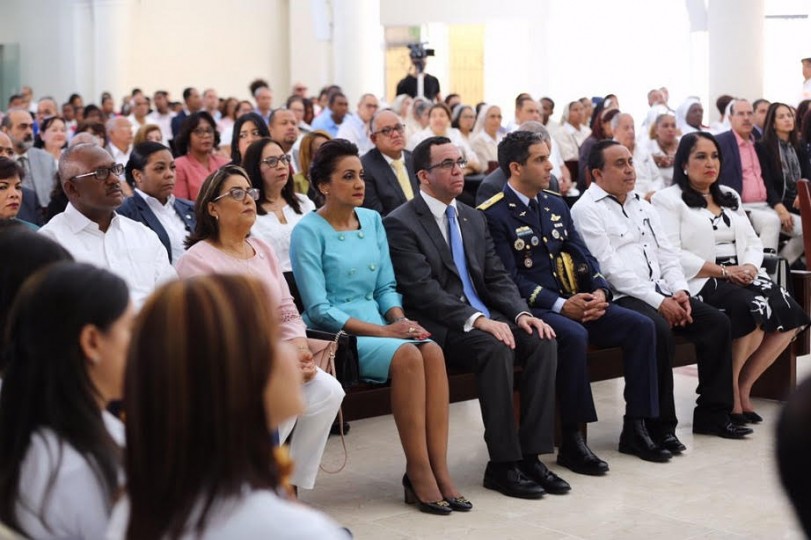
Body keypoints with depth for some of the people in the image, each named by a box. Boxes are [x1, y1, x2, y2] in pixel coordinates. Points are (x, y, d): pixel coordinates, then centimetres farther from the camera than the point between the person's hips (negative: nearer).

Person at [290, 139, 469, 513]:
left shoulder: (372, 220, 12)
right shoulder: (309, 231, -6)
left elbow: (386, 287, 14)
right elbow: (319, 309, -12)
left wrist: (400, 319, -8)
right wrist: (383, 331, -18)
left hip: (378, 326, 6)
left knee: (432, 351, -25)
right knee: (406, 356, -31)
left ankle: (439, 470, -24)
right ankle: (417, 474, -24)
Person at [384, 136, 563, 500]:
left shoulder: (474, 219, 18)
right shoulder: (400, 224, -5)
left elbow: (497, 278, 14)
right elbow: (422, 290, -16)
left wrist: (522, 313, -6)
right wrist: (477, 320, -26)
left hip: (485, 318, 7)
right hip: (439, 328, -7)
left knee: (542, 341, -18)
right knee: (496, 349, -32)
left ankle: (530, 455, -15)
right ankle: (502, 464, -23)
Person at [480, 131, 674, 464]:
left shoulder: (555, 205, 17)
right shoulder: (493, 215, -7)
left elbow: (582, 256, 15)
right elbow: (509, 279, -14)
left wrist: (599, 291, -6)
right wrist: (560, 305, -22)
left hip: (574, 301, 8)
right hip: (530, 309, -7)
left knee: (640, 326, -9)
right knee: (574, 336, -36)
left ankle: (636, 427, -3)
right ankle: (571, 440, -24)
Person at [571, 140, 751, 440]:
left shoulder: (642, 206, 22)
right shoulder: (586, 210, -4)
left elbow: (667, 254, 18)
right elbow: (610, 268, -13)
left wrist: (679, 291, -2)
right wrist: (658, 302, -17)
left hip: (661, 293, 8)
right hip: (619, 298, -8)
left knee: (717, 322, -10)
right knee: (658, 329, -34)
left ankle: (713, 413, -1)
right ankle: (659, 423, -21)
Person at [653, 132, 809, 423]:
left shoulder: (729, 196, 22)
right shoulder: (668, 200, -1)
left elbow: (753, 243, 18)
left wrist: (749, 267, -6)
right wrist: (723, 271, -17)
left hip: (741, 278, 7)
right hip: (700, 283, -7)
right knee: (753, 311, -31)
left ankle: (742, 387, -6)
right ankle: (729, 391, -12)